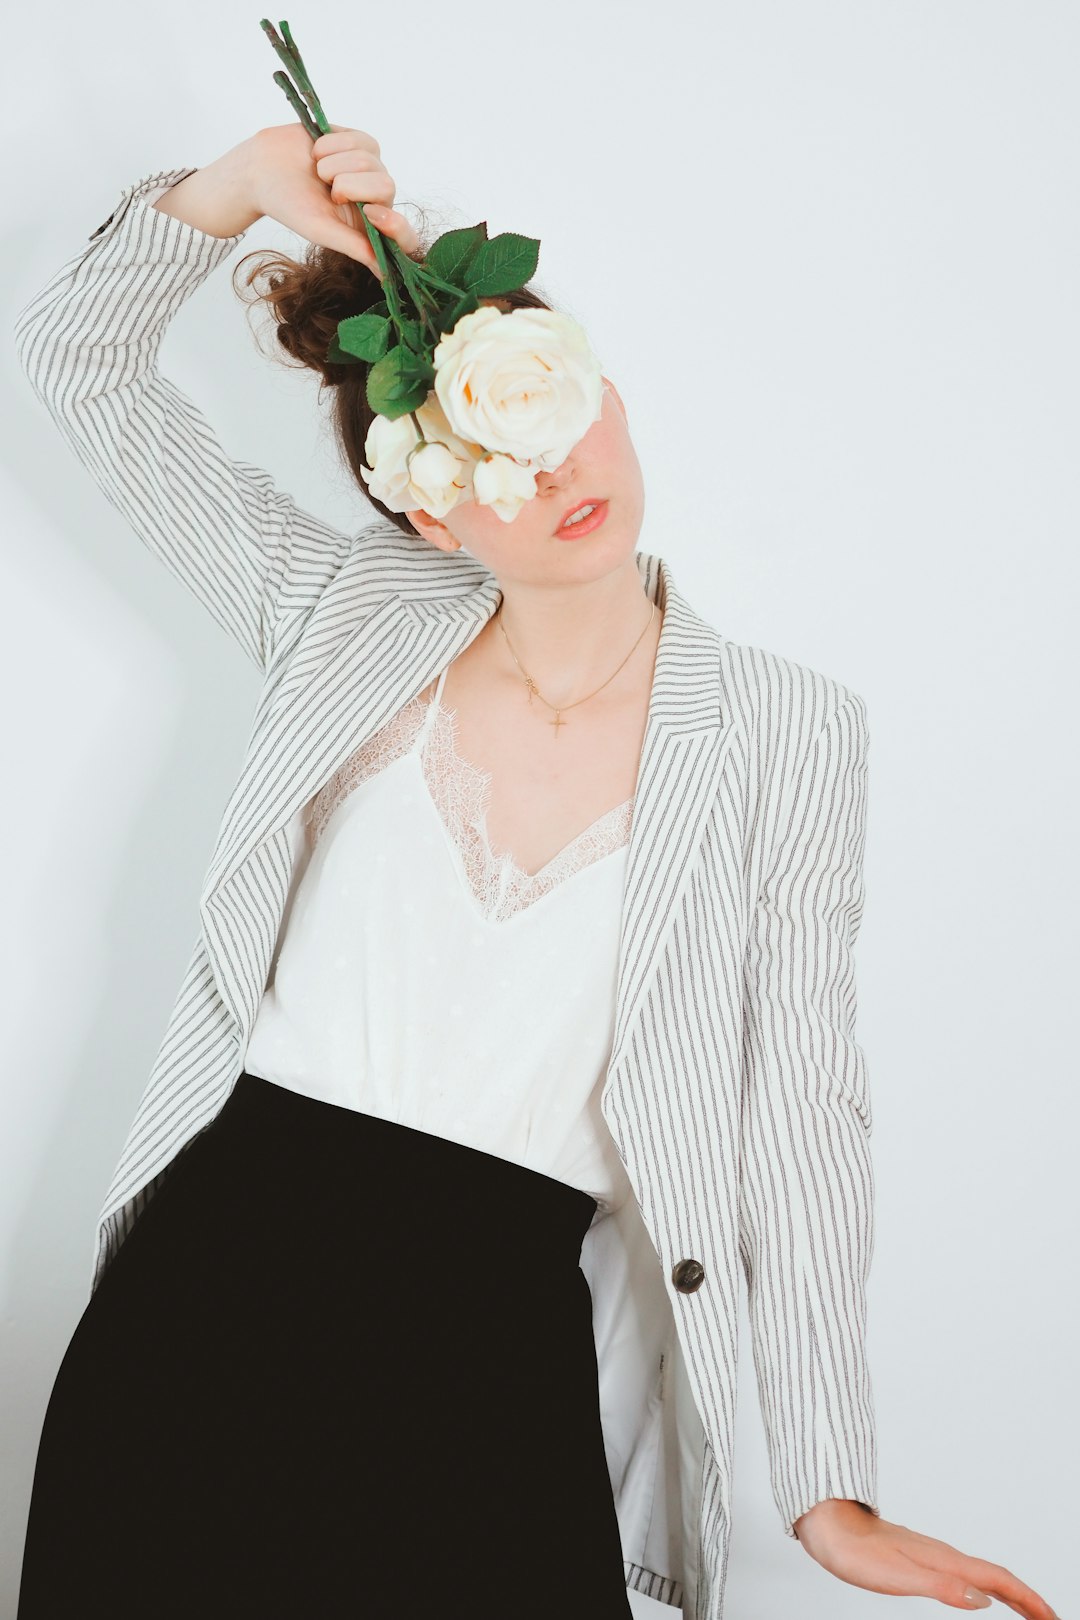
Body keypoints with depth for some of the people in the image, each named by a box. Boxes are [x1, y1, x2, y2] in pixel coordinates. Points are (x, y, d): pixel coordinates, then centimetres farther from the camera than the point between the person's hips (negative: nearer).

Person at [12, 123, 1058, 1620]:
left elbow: (798, 1113, 1)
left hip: (502, 1327, -1)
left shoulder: (788, 737, 0)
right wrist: (245, 181, -6)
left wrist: (832, 1494, -1)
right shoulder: (356, 621, 4)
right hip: (220, 1256, 2)